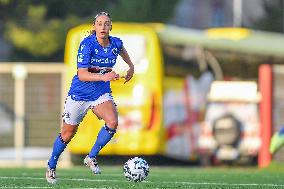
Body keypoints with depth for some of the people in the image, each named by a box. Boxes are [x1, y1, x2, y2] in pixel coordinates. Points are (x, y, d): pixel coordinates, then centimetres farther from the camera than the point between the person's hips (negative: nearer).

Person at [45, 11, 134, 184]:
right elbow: (82, 75, -28)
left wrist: (131, 66, 23)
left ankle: (91, 157, -5)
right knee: (68, 134, 8)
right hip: (80, 93, -3)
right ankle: (51, 166, 31)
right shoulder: (87, 45, -21)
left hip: (102, 93, 3)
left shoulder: (116, 43, -6)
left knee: (112, 122, -24)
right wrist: (103, 77, -41)